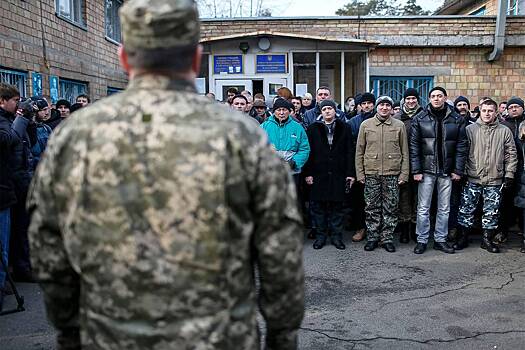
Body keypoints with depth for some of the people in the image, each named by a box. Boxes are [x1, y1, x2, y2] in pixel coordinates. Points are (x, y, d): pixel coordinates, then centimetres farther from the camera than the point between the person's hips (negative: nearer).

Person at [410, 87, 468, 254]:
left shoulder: (457, 119, 3)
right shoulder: (419, 119, -1)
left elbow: (462, 146, 3)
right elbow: (414, 146, -3)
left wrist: (458, 170, -3)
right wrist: (416, 170, -9)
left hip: (446, 171, 2)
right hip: (426, 170, -2)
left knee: (444, 209, 10)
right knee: (423, 208, 3)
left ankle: (440, 240, 22)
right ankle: (422, 240, 14)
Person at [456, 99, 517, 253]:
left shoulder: (504, 131, 4)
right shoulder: (470, 129, 1)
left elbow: (511, 155, 7)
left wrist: (509, 174, 1)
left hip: (495, 181, 1)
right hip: (472, 179, -1)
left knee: (492, 212, 7)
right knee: (466, 209, 4)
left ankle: (487, 239, 21)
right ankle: (463, 237, 18)